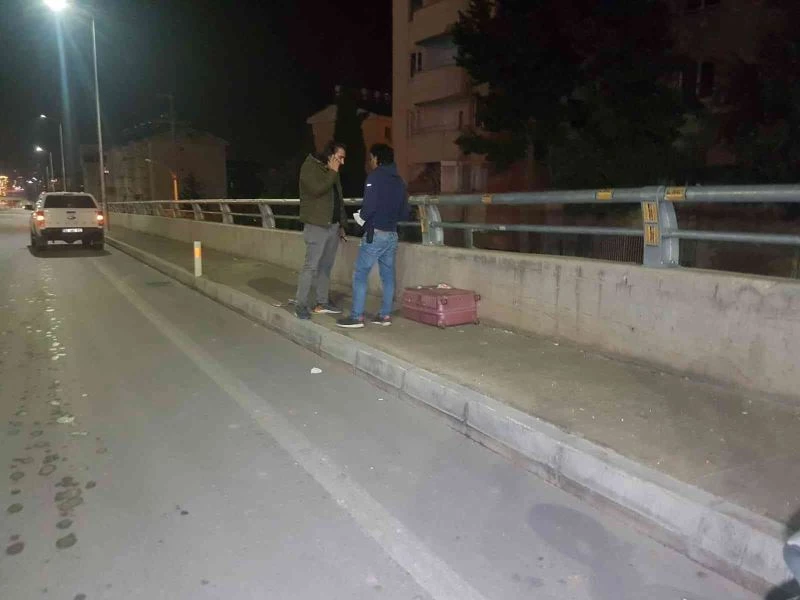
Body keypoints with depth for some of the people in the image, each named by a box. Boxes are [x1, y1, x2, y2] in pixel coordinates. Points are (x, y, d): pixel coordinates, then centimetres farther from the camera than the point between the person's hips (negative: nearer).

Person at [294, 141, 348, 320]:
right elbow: (317, 189, -24)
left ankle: (322, 303, 17)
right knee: (311, 266, -8)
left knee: (326, 266, 10)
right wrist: (333, 172, -13)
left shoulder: (332, 172, 17)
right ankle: (300, 305, -3)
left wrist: (342, 224, 16)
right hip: (317, 226, -7)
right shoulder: (310, 167, -6)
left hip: (333, 226, 7)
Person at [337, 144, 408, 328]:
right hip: (392, 235, 7)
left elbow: (369, 206, -20)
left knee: (360, 274, -2)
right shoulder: (399, 181, 12)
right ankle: (385, 315, 14)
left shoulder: (375, 177, -9)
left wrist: (362, 216, 0)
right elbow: (404, 213, 12)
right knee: (388, 275, 10)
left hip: (375, 234, -7)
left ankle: (356, 316, -3)